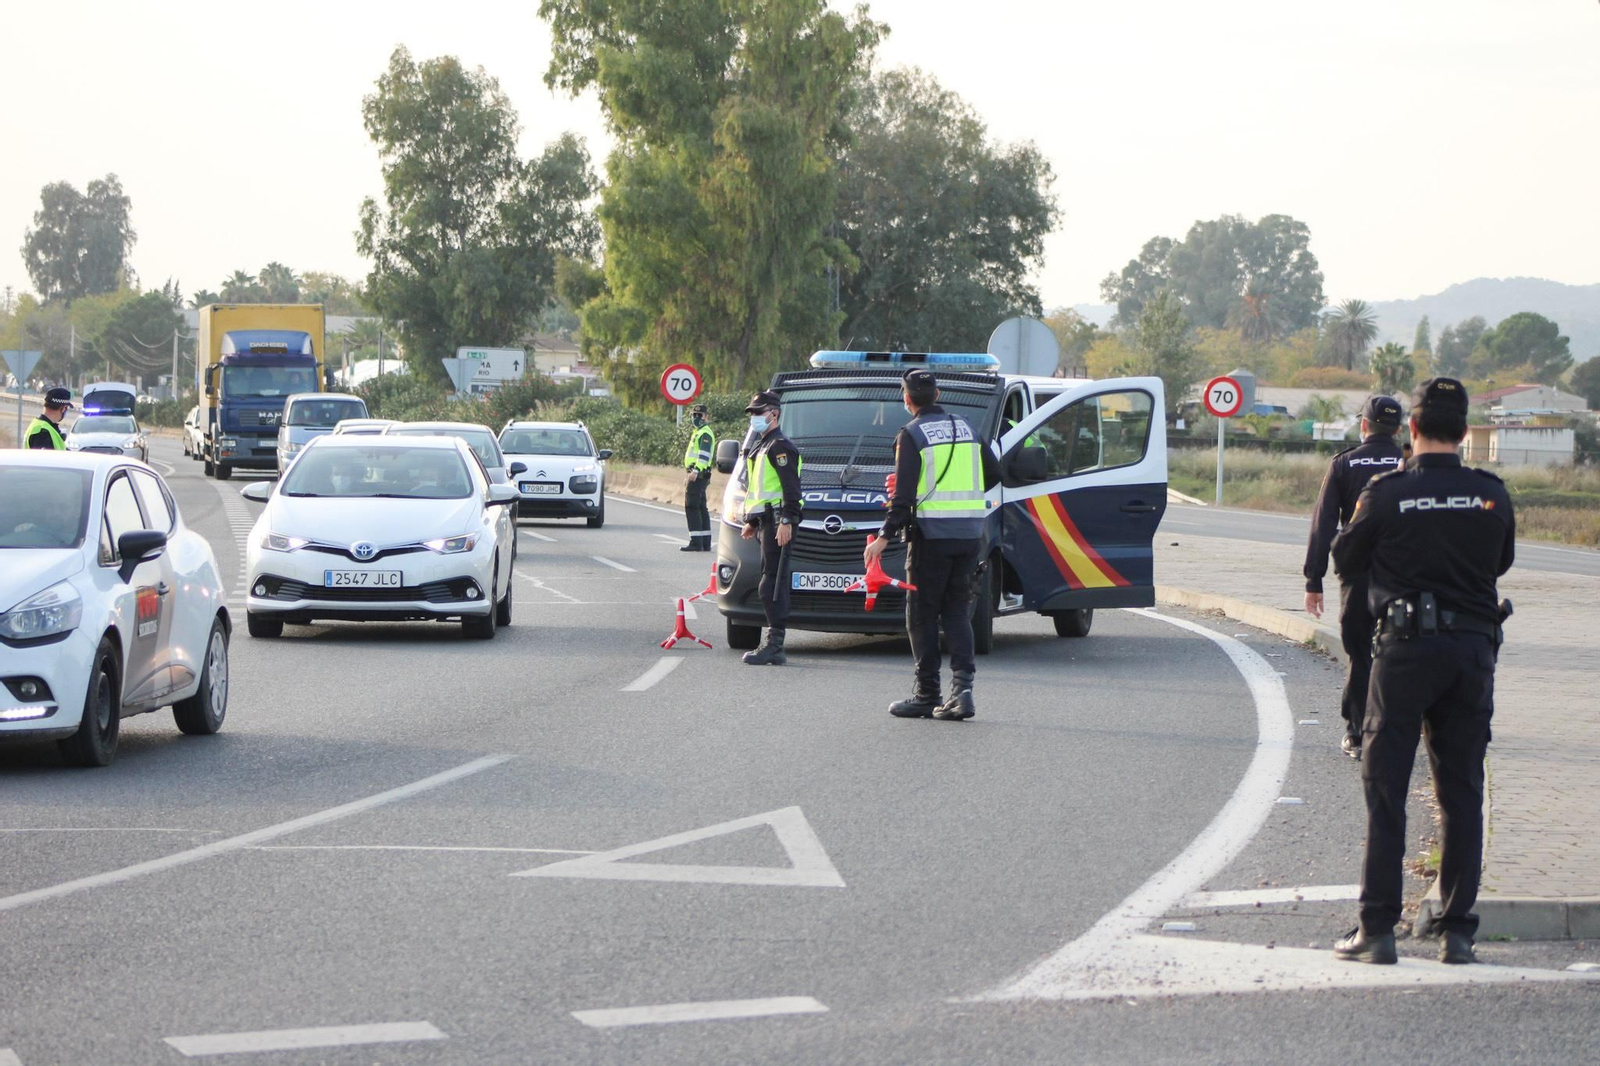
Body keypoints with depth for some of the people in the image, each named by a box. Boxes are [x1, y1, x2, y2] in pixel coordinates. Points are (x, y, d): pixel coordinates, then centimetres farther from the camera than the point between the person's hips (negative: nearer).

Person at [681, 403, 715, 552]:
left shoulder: (705, 434, -12)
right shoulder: (697, 432, 21)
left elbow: (704, 455, -24)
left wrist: (695, 471, -33)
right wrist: (688, 474, 28)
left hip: (698, 475, -11)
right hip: (697, 476, 11)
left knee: (691, 507, -13)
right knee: (701, 508, 12)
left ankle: (696, 542, -15)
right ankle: (705, 543, 15)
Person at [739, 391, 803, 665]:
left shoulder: (780, 446, -10)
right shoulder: (760, 447, 22)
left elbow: (791, 487, -18)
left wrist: (786, 521, -24)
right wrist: (752, 522, 28)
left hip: (777, 522, -10)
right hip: (765, 520, 10)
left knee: (772, 585, -13)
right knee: (774, 584, 9)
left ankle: (774, 646, -16)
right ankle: (775, 647, 9)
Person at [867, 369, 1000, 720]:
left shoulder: (912, 435, -6)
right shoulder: (966, 429, 12)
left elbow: (904, 494, -14)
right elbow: (993, 474, 16)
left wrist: (885, 537, -14)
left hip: (931, 534, -5)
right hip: (969, 534, 5)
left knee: (922, 615, 3)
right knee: (957, 611, 10)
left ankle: (927, 695, 3)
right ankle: (962, 685, -6)